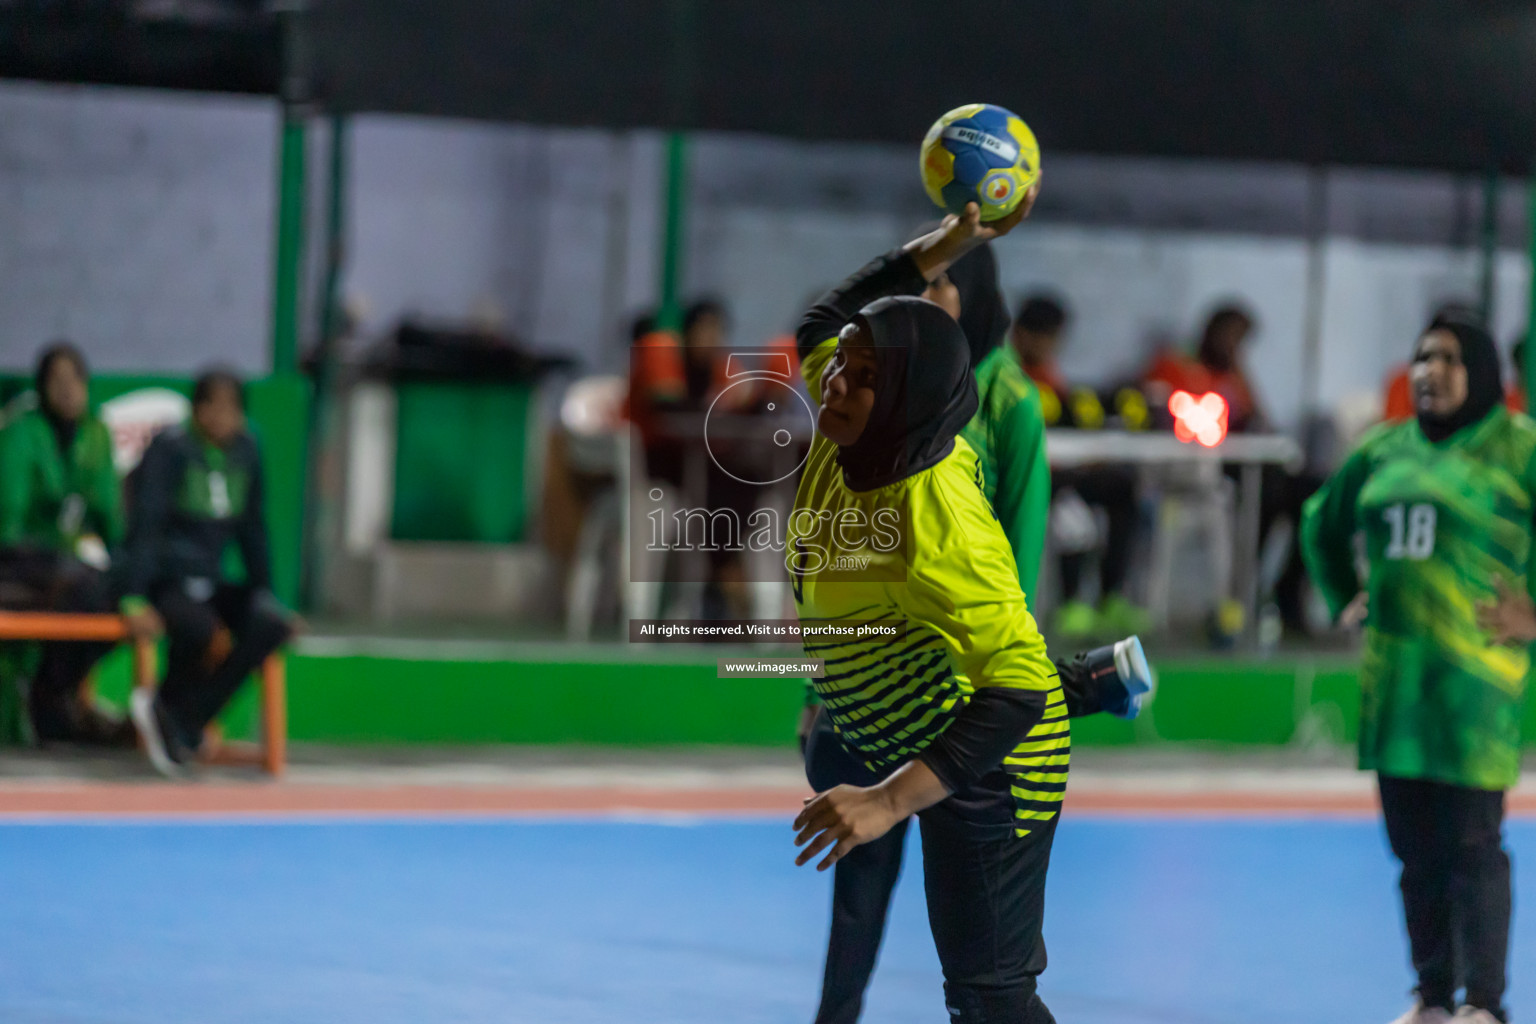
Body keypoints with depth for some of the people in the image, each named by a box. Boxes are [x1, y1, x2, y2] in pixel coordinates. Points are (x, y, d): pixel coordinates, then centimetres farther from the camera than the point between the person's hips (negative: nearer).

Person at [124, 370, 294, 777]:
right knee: (197, 625, -39)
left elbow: (252, 530, 19)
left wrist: (265, 595, 13)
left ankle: (181, 720, -21)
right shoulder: (169, 449, -8)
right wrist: (135, 601, -23)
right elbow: (145, 525, -14)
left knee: (271, 625, -25)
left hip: (210, 582, 6)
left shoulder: (245, 453, 9)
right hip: (164, 579, -6)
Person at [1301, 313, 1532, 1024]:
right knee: (1414, 845, 9)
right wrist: (1344, 600, 21)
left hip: (1474, 673, -6)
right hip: (1392, 669, 6)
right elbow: (1323, 522, 30)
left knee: (1471, 842, -7)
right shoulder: (1386, 450, 13)